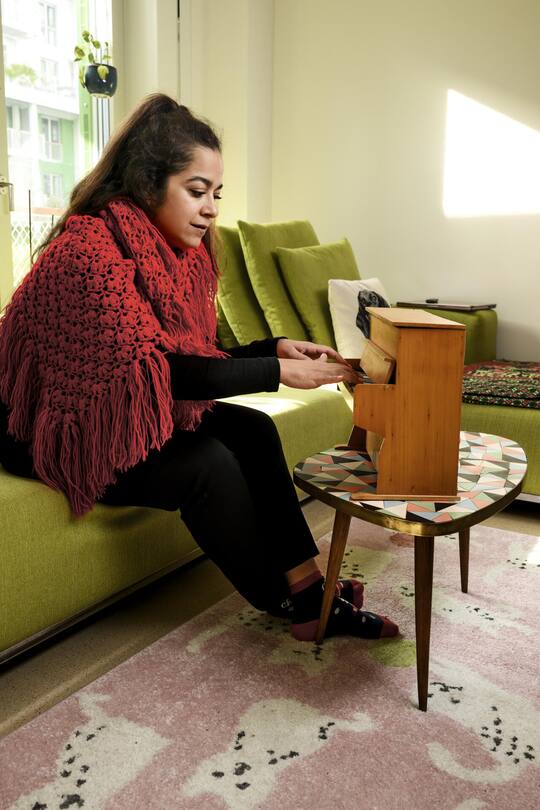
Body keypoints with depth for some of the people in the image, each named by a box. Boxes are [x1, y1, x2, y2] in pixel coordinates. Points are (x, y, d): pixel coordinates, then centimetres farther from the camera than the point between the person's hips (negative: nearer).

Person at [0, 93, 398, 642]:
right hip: (60, 431, -8)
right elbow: (159, 369, -29)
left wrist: (276, 348, -13)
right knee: (209, 464, -23)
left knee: (253, 430, -9)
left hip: (126, 411, 8)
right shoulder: (89, 249, -26)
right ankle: (289, 603, -3)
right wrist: (279, 372, -27)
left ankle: (307, 585, -6)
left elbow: (194, 354, 1)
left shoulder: (178, 248, 0)